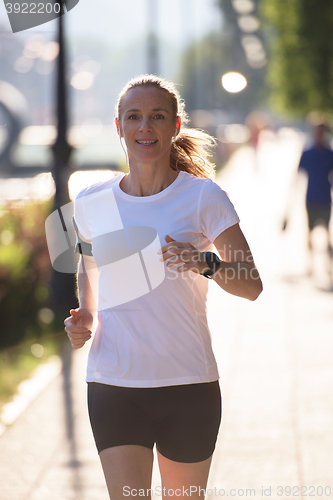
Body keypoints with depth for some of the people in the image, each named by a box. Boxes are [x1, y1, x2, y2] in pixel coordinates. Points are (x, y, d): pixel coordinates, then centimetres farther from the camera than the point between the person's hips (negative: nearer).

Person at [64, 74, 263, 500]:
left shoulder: (203, 196, -3)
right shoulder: (91, 203, 5)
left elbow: (252, 285, -5)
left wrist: (207, 263, -25)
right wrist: (85, 317, 4)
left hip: (188, 384, -1)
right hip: (112, 384, 1)